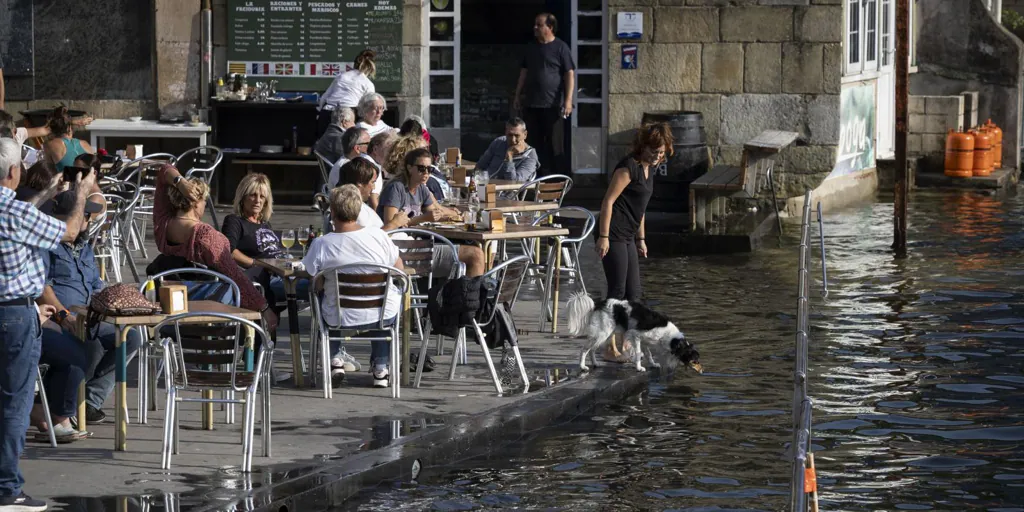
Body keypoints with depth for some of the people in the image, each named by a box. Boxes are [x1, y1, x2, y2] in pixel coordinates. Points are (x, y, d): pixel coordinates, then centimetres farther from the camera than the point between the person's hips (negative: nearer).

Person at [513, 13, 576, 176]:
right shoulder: (532, 48, 14)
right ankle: (540, 175, 11)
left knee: (552, 144, -3)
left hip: (552, 105, -6)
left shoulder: (560, 48, -3)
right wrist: (517, 96, 17)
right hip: (531, 104, 6)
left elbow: (570, 74, -7)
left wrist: (568, 100, -15)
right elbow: (524, 72, 21)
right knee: (536, 143, 6)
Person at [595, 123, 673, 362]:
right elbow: (608, 201, -17)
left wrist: (641, 239, 24)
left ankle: (625, 344, 17)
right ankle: (610, 348, -3)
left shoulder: (648, 169, 14)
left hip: (627, 237, 9)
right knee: (617, 291, -8)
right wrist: (604, 236, -20)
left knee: (633, 292, 10)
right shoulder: (629, 167, -14)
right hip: (613, 235, -9)